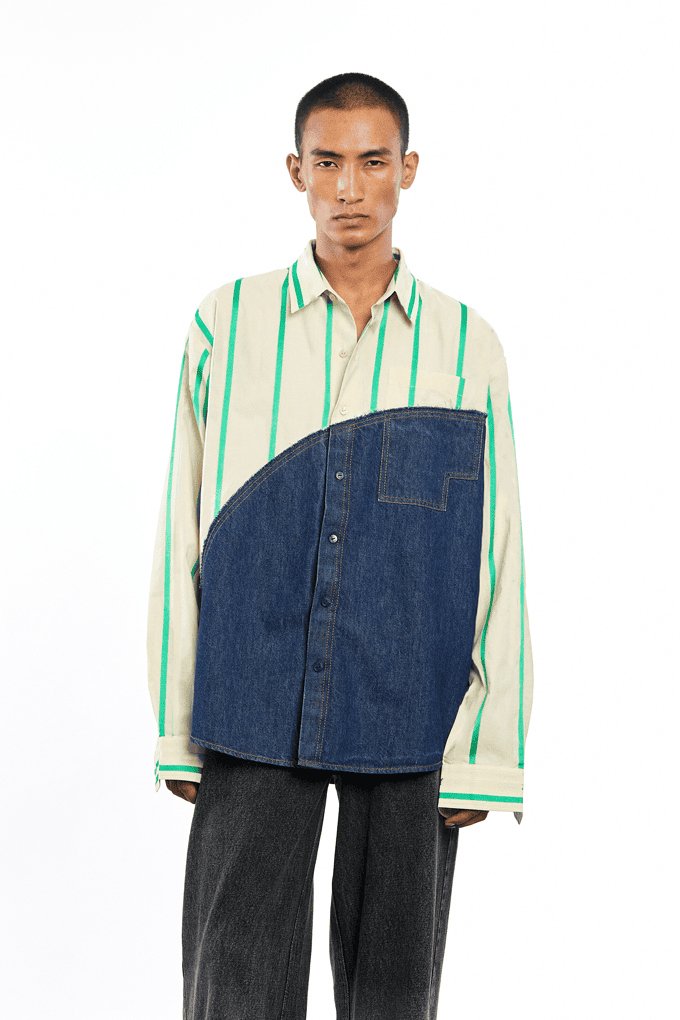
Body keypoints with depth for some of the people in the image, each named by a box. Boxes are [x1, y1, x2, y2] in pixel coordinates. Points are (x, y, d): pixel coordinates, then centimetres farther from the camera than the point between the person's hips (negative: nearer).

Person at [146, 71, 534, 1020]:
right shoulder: (226, 324, 3)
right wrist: (177, 728, 3)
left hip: (409, 718, 0)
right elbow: (182, 533, 5)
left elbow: (496, 555, 1)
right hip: (253, 712, 0)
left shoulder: (467, 347, 2)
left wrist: (485, 752, -3)